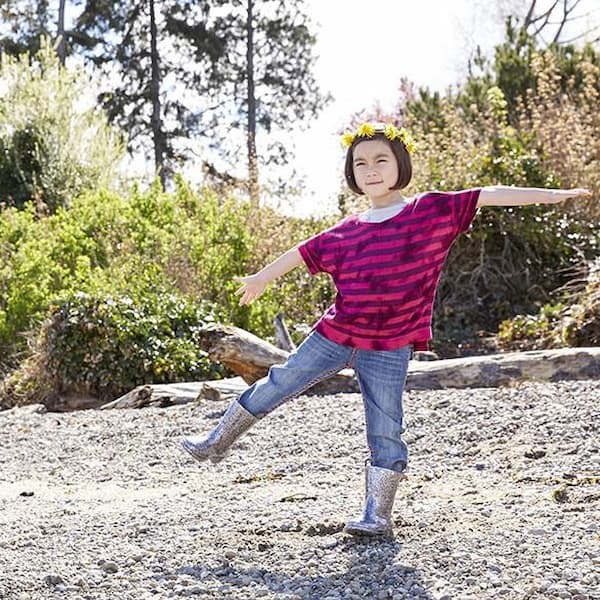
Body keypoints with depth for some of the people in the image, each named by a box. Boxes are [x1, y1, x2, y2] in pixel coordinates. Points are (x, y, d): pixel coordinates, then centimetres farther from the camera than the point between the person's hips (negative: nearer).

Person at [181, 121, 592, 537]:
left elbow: (488, 195, -11)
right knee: (275, 387, 9)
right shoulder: (346, 233, 5)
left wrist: (550, 194, -19)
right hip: (334, 336, 3)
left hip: (388, 350, -3)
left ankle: (379, 515, 11)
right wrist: (262, 278, 33)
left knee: (386, 433, 1)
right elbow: (304, 252, 20)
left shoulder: (432, 211, -5)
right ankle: (217, 444, 26)